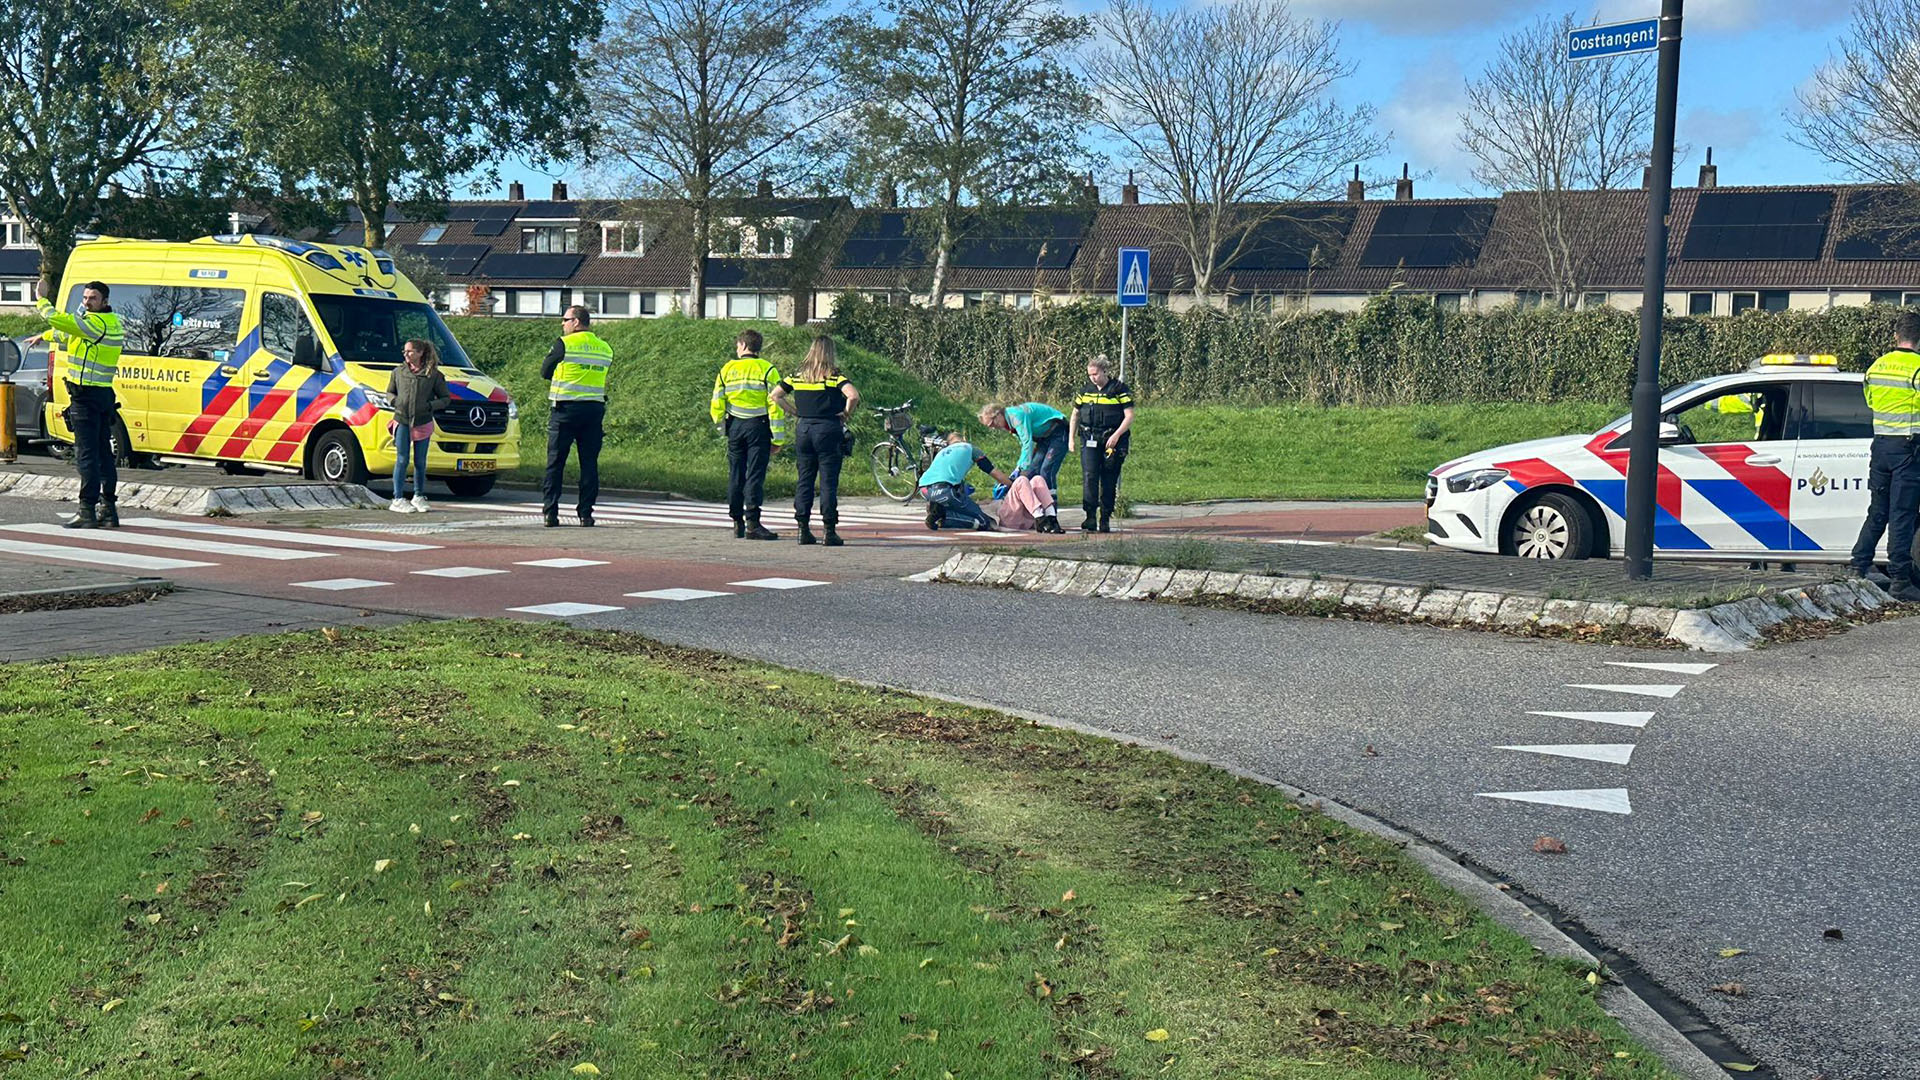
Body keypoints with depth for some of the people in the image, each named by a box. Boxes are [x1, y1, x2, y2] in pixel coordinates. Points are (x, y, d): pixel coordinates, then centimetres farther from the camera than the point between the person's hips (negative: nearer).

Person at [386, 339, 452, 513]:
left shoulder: (434, 375, 1)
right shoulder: (398, 372, 7)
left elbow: (446, 398, 4)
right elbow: (389, 393, 18)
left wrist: (431, 406, -12)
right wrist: (396, 401, -3)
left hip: (423, 424, 0)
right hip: (402, 422, 0)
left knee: (420, 462, 8)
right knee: (402, 460, -4)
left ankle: (419, 497, 20)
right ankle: (398, 499, -2)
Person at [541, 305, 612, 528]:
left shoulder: (564, 344, -5)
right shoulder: (606, 349, 10)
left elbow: (544, 372, 4)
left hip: (566, 409, -4)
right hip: (595, 409, 4)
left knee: (555, 463, 3)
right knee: (589, 464, 6)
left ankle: (551, 513, 0)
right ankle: (586, 513, 4)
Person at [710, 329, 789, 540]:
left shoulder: (727, 369, 6)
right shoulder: (767, 370, -3)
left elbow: (716, 405, 7)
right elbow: (775, 405, -8)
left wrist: (721, 427, 24)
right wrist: (778, 438, -6)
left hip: (735, 426, 3)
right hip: (758, 426, -3)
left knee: (735, 475, 9)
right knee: (755, 475, -5)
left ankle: (738, 523, 13)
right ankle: (752, 523, -13)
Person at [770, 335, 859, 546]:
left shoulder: (798, 376, 6)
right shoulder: (835, 376, -6)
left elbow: (775, 396, 8)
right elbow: (853, 396, -21)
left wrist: (794, 412, 10)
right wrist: (846, 414, -5)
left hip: (803, 428, 4)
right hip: (828, 430, -4)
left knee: (805, 480, 9)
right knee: (828, 482, -1)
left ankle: (803, 529, 7)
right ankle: (830, 532, -2)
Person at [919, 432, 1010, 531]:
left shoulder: (942, 452, 35)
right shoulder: (969, 447, 22)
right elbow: (994, 473, 21)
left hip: (924, 490, 6)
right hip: (945, 489, -6)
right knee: (984, 522, 2)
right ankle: (942, 515, -15)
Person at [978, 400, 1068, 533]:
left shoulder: (1017, 414, -22)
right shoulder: (1010, 421, 9)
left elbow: (1027, 442, -27)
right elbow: (1025, 444, 15)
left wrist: (1023, 468, -28)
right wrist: (1019, 467, 6)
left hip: (1058, 433, -10)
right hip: (1045, 437, 10)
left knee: (1046, 471, -20)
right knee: (1033, 471, 0)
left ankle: (1051, 521, -23)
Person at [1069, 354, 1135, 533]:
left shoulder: (1119, 389, -3)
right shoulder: (1085, 390, 10)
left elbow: (1129, 416, -5)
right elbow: (1075, 415, 21)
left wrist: (1116, 435, -17)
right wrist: (1071, 438, 13)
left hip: (1112, 440, -2)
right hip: (1090, 440, 3)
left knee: (1109, 481, 2)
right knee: (1089, 477, -12)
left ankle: (1105, 519, 10)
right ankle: (1090, 517, -13)